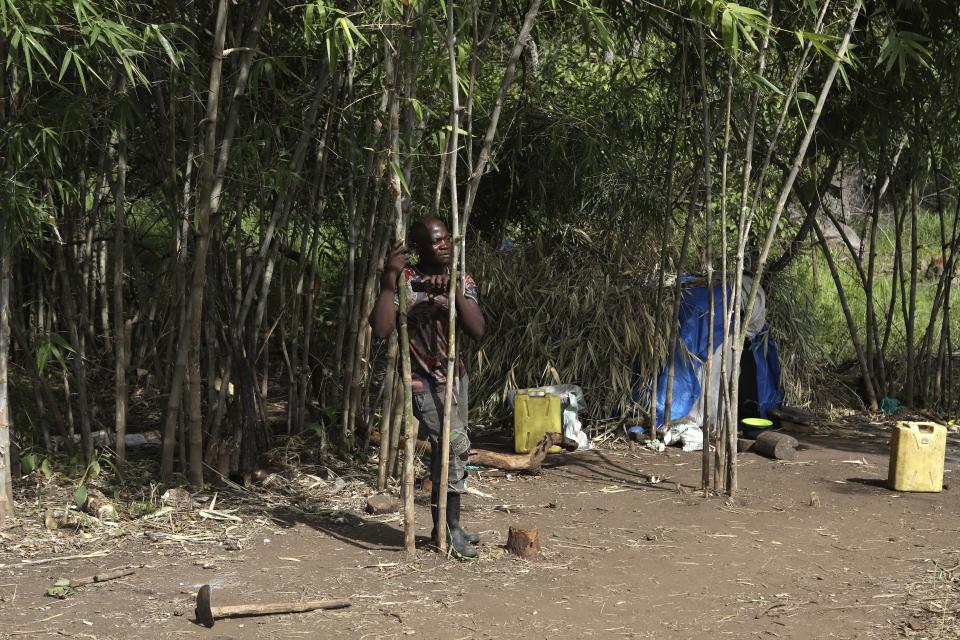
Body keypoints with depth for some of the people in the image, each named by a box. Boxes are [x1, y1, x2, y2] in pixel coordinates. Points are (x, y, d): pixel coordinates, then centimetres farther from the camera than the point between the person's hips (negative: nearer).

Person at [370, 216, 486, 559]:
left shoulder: (462, 280, 0)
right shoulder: (404, 281, -14)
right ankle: (451, 528, -9)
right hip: (423, 379, -6)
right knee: (456, 443, -19)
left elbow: (477, 331, -13)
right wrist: (389, 279, -30)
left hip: (455, 375, 6)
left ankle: (443, 527, 26)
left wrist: (455, 290, -25)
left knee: (445, 451, 13)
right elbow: (381, 329, -26)